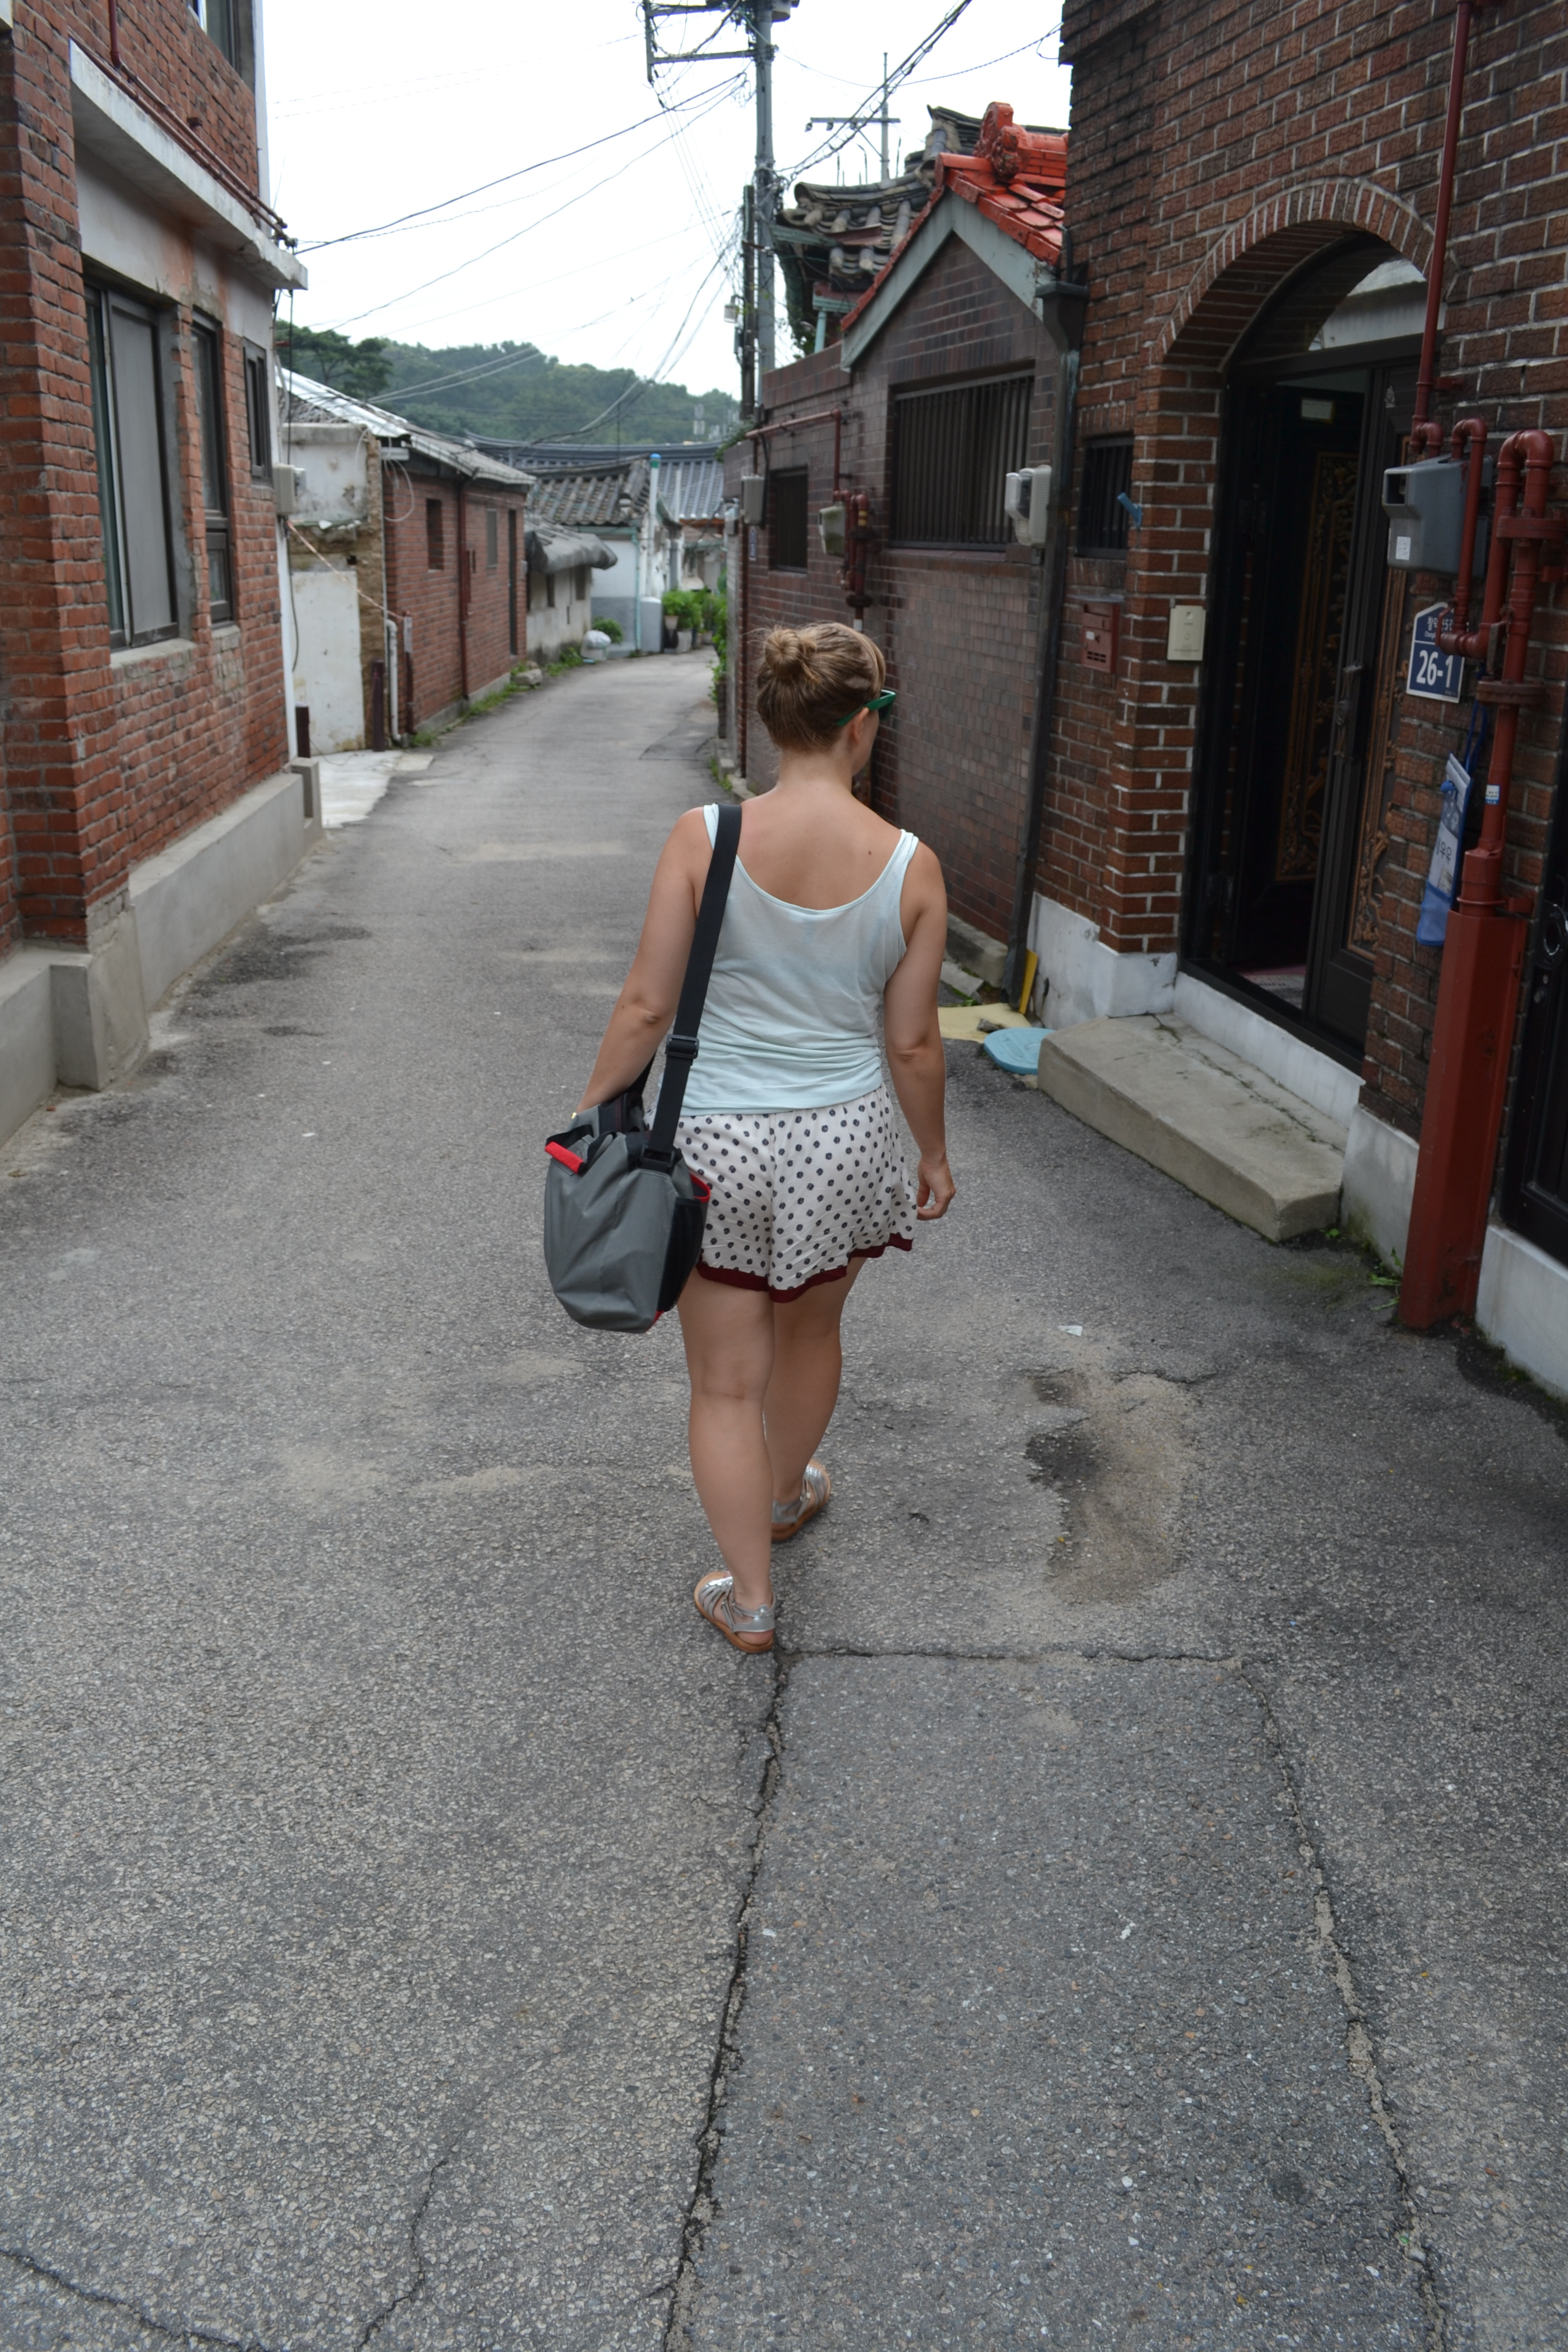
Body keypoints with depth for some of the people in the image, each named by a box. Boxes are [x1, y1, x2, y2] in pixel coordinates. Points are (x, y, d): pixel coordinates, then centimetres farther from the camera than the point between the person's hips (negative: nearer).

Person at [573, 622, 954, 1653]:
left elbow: (647, 1007, -10)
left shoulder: (704, 837, -14)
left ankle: (751, 1597, 23)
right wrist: (934, 1152, 13)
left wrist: (595, 1111, 4)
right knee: (811, 1333, 28)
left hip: (717, 1141, -1)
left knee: (726, 1380, 12)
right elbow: (913, 1044, -3)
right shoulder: (910, 866, -10)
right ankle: (784, 1494, 53)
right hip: (843, 1140, 2)